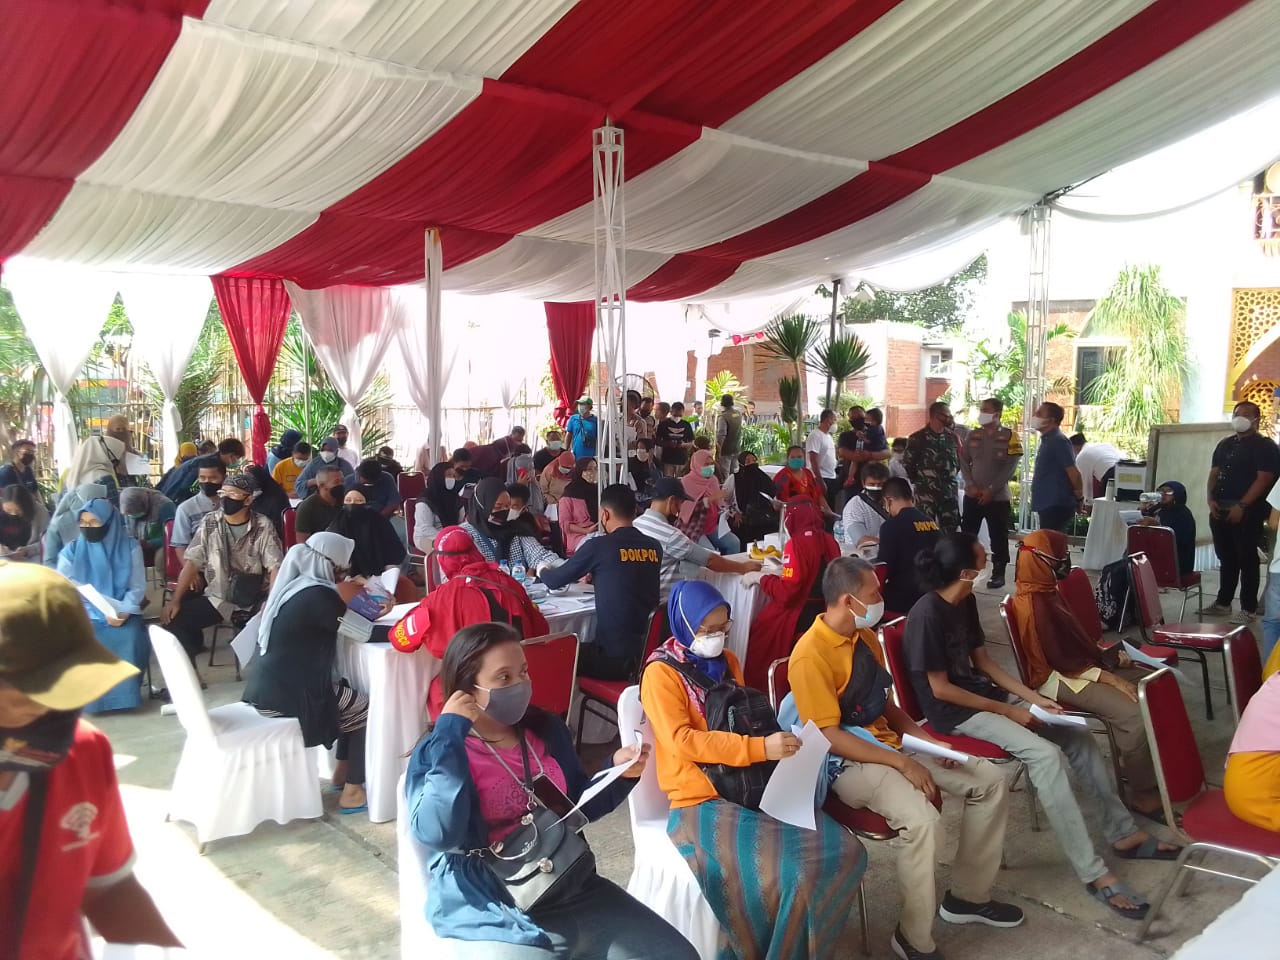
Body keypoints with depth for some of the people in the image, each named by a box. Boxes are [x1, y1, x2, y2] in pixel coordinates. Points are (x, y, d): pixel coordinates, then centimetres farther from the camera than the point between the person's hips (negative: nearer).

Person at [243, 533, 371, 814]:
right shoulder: (318, 595, -18)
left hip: (269, 686, 9)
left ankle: (342, 772, 30)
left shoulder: (296, 585, 9)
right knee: (366, 709, 4)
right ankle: (352, 793, 8)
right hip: (283, 694, -9)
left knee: (352, 698, 21)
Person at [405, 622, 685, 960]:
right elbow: (437, 834, -25)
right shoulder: (438, 752, -7)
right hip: (493, 915, -5)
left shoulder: (547, 730, 8)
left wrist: (617, 773, -1)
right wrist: (449, 733, -23)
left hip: (576, 891, 6)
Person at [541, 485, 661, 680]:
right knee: (581, 647, 28)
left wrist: (542, 570, 26)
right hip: (650, 653, 6)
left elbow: (554, 581, 4)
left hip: (615, 658, -6)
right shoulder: (654, 547, 4)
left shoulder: (599, 545, -10)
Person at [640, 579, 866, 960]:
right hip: (703, 802, -7)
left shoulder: (726, 661, 13)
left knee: (843, 852, -9)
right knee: (781, 875, -28)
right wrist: (759, 748, -27)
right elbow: (681, 740, -19)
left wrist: (777, 742, 3)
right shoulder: (661, 673, -8)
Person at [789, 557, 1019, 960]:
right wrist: (903, 764, -23)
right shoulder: (811, 655, -22)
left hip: (890, 744, 9)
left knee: (991, 781, 5)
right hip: (849, 763, -9)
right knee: (924, 822, -33)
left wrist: (926, 740, 1)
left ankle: (968, 895, 19)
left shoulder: (866, 637, 6)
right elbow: (829, 736, -23)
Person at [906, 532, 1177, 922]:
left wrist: (1034, 698, 2)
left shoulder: (965, 602, 4)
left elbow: (983, 661, 12)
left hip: (985, 696, 9)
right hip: (955, 712, -9)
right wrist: (1007, 711, -15)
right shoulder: (926, 615, -23)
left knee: (1078, 736, 3)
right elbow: (940, 689, -20)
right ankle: (1094, 874, -19)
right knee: (1047, 755, -25)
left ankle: (1123, 833, 18)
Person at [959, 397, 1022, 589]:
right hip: (972, 496, 4)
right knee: (967, 535, 6)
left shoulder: (1009, 437, -5)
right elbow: (963, 461, 7)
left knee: (998, 538, 3)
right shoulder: (973, 435, 7)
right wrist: (971, 485, -8)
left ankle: (998, 574, 12)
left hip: (998, 497, -3)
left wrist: (991, 490, -15)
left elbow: (1010, 468, -9)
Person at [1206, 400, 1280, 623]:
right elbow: (1214, 473, 15)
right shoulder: (1225, 445, 17)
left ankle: (1249, 609, 1)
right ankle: (1223, 602, 21)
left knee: (1247, 560, -3)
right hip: (1220, 510, 6)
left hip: (1247, 512, -6)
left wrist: (1242, 506, -20)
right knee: (1226, 558, 13)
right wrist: (1211, 500, -1)